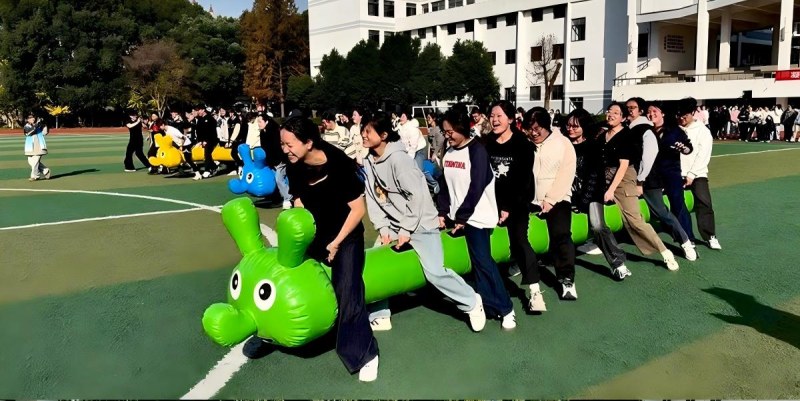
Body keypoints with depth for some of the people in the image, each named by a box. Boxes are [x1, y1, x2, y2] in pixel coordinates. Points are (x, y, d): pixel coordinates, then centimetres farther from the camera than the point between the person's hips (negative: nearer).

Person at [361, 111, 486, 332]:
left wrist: (406, 230, -19)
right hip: (393, 225, 7)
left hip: (419, 223, -7)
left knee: (435, 271, -12)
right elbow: (372, 198, 3)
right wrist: (383, 228, -6)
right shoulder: (368, 161, 1)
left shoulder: (398, 158, -21)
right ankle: (380, 317, 19)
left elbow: (417, 195, -22)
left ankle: (472, 302, 10)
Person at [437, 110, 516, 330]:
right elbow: (445, 186, 12)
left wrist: (462, 217, -16)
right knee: (479, 262, 7)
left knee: (482, 262, -7)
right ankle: (490, 305, 15)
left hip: (475, 216, -6)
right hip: (456, 216, 6)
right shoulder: (448, 153, 10)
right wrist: (442, 212, 2)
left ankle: (505, 308, 3)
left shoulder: (477, 150, -11)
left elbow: (476, 188, -17)